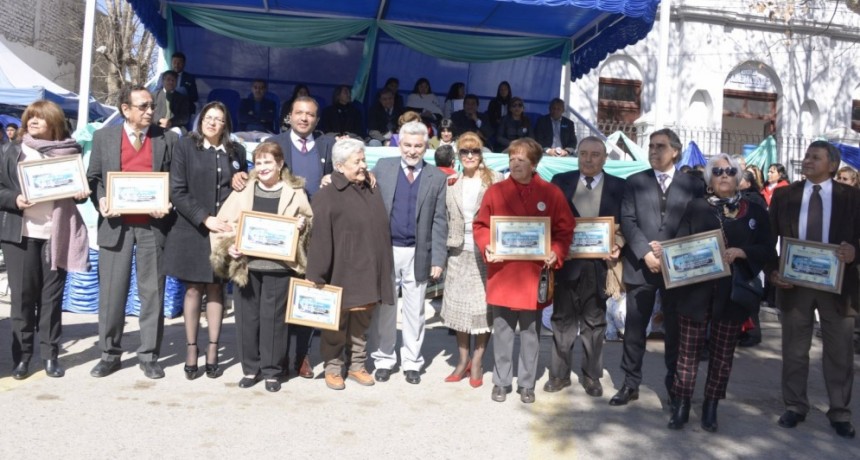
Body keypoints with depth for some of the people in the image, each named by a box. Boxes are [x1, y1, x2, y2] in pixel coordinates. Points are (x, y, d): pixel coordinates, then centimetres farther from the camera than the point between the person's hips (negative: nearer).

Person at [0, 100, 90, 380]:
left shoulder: (70, 151, 6)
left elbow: (81, 185, 13)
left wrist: (82, 193, -8)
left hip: (57, 233, 0)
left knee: (52, 295, 5)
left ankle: (50, 355, 13)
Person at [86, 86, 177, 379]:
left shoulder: (168, 139, 6)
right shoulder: (104, 137, 9)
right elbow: (94, 177, 9)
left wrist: (167, 206, -11)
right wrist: (101, 201, -9)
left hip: (153, 225, -1)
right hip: (116, 224, 1)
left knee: (152, 292, 4)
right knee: (111, 291, 5)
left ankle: (149, 356, 13)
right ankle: (110, 354, 18)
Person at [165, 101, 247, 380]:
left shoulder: (236, 151, 7)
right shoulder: (186, 146, 0)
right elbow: (177, 191, -7)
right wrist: (205, 219, -15)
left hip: (224, 232, 2)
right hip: (192, 231, -1)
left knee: (216, 288, 7)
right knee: (194, 289, 5)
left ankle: (213, 350, 13)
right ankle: (191, 350, 13)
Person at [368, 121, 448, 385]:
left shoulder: (437, 177, 2)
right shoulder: (383, 167, 4)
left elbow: (439, 221, -1)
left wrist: (438, 259, -5)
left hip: (418, 254, 0)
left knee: (414, 310, 9)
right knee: (384, 308, 10)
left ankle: (412, 361, 23)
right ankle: (383, 359, 24)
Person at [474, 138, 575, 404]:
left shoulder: (551, 193, 0)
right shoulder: (495, 191, 1)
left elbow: (565, 229, 3)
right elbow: (480, 225, 5)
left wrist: (556, 253, -13)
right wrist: (486, 247, -13)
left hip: (534, 275, 0)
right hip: (502, 274, 0)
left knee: (531, 332, 10)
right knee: (502, 331, 9)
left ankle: (527, 384, 23)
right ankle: (501, 382, 22)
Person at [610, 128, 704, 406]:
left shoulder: (693, 185, 6)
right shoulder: (634, 182, 8)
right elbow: (628, 221, -1)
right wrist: (646, 253, -13)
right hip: (640, 266, 0)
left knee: (675, 329, 8)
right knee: (634, 329, 4)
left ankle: (675, 385, 22)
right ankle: (630, 384, 14)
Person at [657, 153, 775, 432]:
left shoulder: (755, 211, 7)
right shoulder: (696, 207, 6)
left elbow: (767, 250, 0)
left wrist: (739, 252, -15)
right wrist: (665, 252, -19)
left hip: (732, 292, 1)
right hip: (696, 290, -1)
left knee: (723, 352, 9)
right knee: (689, 349, 3)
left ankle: (711, 407, 21)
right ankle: (681, 405, 12)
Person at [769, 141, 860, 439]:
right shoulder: (784, 195, 4)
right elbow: (769, 237, 3)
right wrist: (772, 271, -9)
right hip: (794, 281, 1)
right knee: (794, 350, 11)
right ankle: (794, 407, 25)